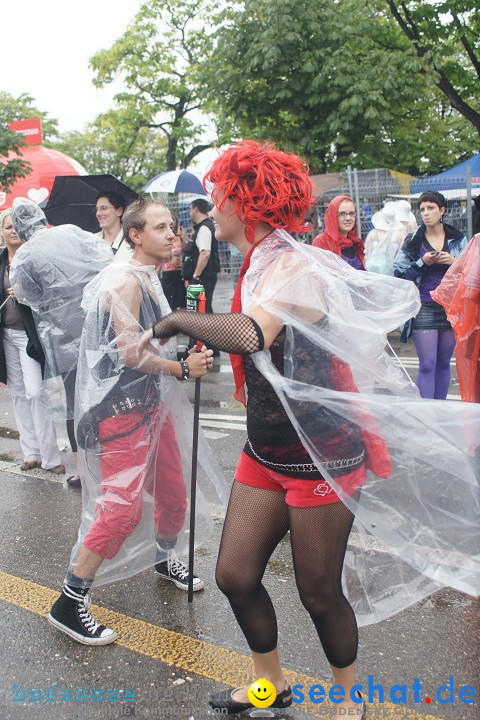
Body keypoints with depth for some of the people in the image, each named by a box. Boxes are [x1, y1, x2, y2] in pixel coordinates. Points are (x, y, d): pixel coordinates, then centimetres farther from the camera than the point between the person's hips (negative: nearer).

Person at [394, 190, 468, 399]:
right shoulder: (414, 240, 3)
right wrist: (423, 263, -12)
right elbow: (400, 271, 1)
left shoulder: (458, 239, 8)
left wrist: (454, 262, -9)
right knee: (427, 365, -8)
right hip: (424, 308, -2)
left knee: (443, 364, 8)